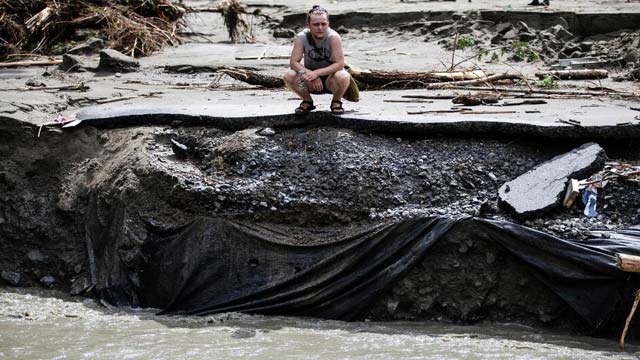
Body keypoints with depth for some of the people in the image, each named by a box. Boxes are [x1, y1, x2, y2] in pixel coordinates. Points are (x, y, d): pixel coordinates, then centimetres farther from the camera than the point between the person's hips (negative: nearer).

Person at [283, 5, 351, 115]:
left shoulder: (334, 37, -22)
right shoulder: (301, 37, -16)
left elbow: (339, 64, -27)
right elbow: (293, 62, -17)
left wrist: (317, 73, -37)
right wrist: (309, 73, -34)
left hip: (329, 78, -2)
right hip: (310, 83, 2)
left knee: (343, 77, -35)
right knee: (289, 76, -26)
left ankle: (336, 101, 1)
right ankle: (307, 101, 5)